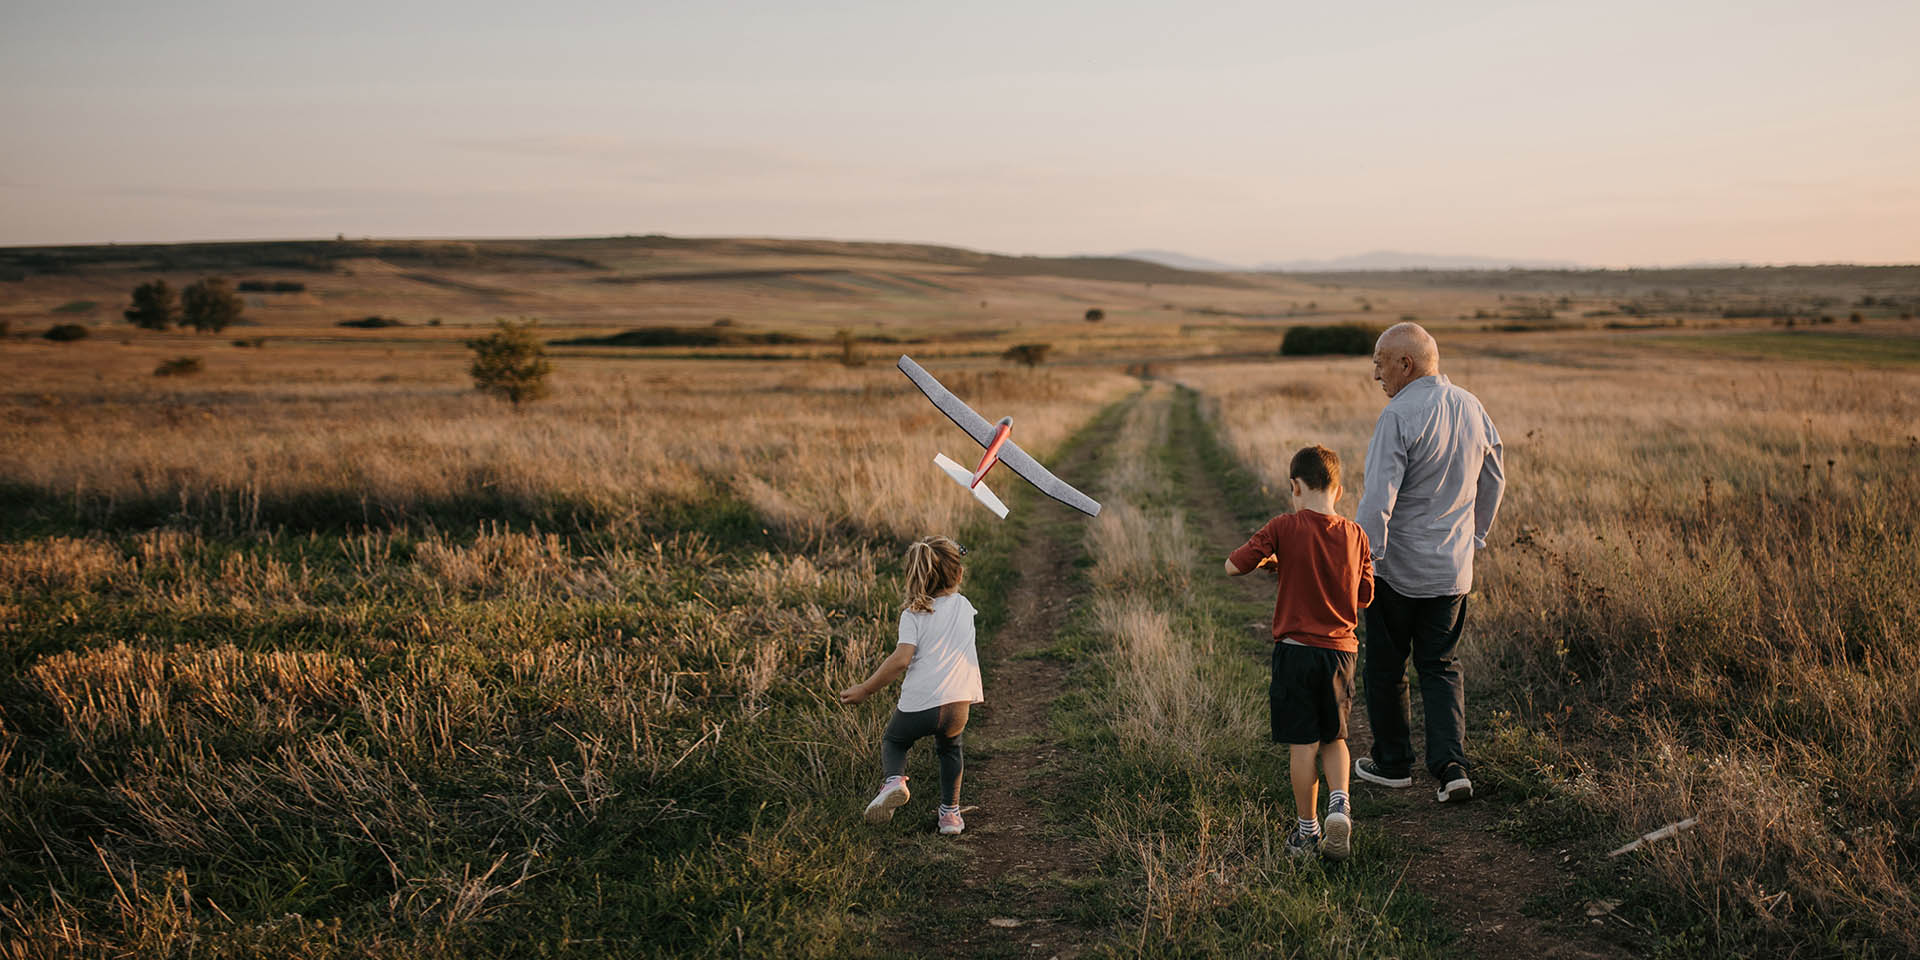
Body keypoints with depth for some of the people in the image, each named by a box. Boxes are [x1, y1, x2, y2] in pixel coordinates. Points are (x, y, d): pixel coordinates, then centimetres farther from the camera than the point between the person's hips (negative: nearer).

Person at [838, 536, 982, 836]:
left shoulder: (913, 615, 0)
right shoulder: (964, 606, 12)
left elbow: (901, 659, -12)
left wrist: (865, 690, -4)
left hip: (918, 704, -3)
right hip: (957, 705, 3)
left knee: (893, 740, 27)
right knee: (949, 748, 34)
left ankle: (894, 780, -3)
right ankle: (950, 813, 28)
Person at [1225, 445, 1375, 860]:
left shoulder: (1285, 527, -10)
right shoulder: (1354, 534, 1)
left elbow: (1234, 565, -10)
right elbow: (1365, 596, 8)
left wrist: (1269, 559, 8)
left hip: (1295, 650, -3)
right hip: (1340, 650, 3)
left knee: (1302, 744, 4)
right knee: (1334, 738, 18)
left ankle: (1307, 831, 10)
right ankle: (1339, 804, -4)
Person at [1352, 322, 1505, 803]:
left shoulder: (1399, 417, -19)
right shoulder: (1472, 408, 4)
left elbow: (1378, 499, -24)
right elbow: (1493, 481, 15)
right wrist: (1473, 537, 26)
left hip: (1397, 566, -6)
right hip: (1453, 567, 6)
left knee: (1386, 665, 11)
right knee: (1440, 666, 14)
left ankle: (1393, 762, 24)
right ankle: (1451, 766, 2)